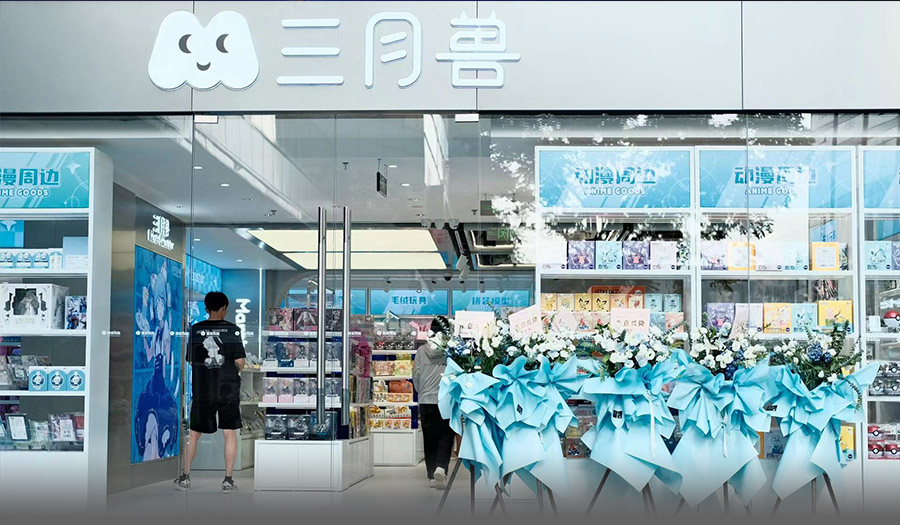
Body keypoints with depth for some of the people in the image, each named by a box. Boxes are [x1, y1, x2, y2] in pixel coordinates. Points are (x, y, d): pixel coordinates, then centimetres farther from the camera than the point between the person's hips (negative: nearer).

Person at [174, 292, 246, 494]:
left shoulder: (196, 329, 1)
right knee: (230, 433, 4)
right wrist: (239, 368, 15)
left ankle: (185, 477, 17)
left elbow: (191, 360, 5)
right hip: (228, 389, -2)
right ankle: (228, 480, 2)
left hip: (202, 389, 2)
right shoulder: (232, 329, -4)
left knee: (194, 433, 13)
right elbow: (240, 362, -7)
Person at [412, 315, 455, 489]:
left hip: (426, 400, 2)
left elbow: (416, 375, 5)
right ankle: (441, 467, -18)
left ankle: (432, 475, 15)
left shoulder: (421, 351, 1)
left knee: (429, 439, 11)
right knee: (445, 436, 4)